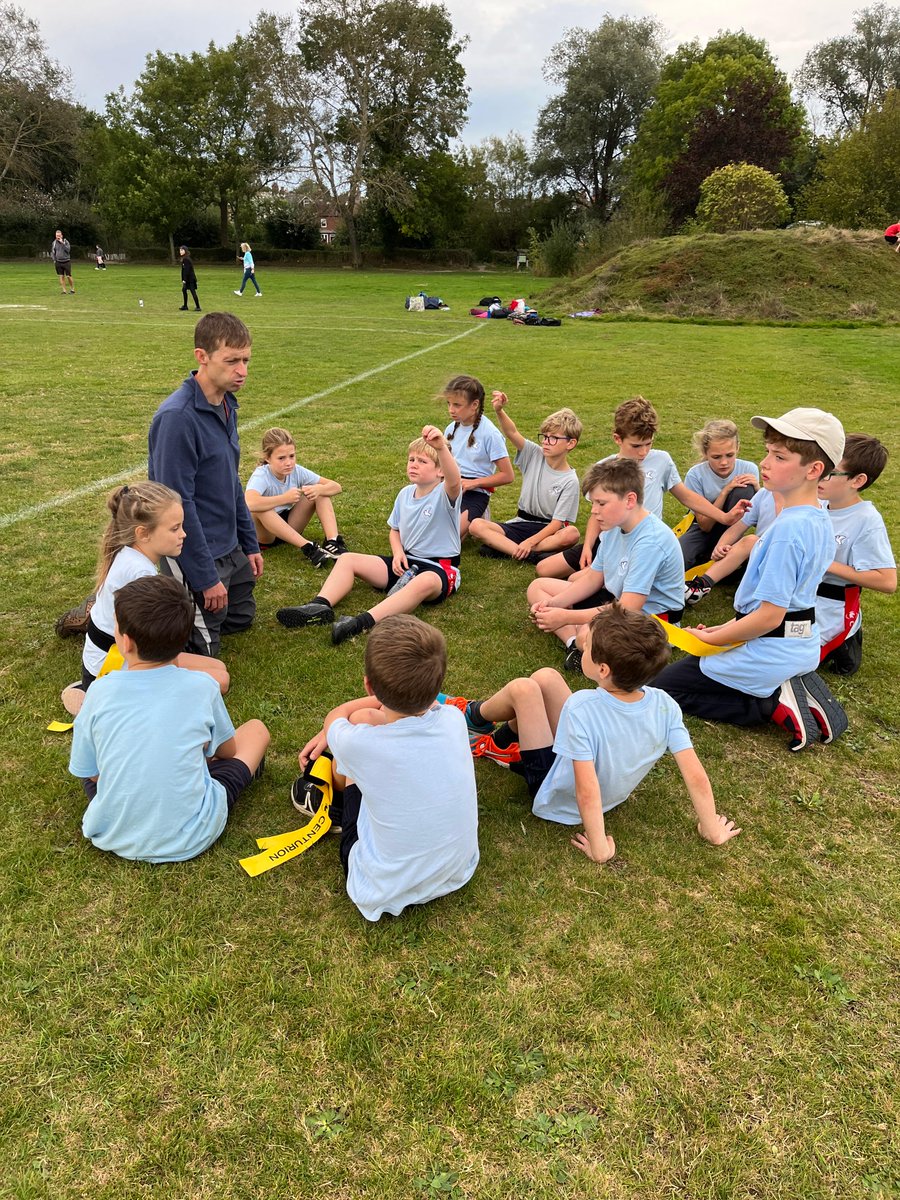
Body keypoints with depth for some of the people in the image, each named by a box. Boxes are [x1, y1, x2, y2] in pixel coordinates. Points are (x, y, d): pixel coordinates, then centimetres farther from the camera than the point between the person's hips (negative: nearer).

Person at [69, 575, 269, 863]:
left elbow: (89, 773, 2)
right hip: (190, 841, -1)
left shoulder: (100, 691, -11)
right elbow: (227, 751, 7)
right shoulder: (202, 687, -11)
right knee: (256, 730, 15)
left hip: (114, 838, 1)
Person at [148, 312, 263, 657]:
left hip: (229, 546, 9)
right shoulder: (177, 417, -24)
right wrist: (206, 578, -20)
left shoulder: (227, 406, 4)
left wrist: (250, 544, 15)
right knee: (201, 649, 1)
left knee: (241, 617, 22)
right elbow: (178, 504, -24)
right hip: (193, 550, -9)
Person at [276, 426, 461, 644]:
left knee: (426, 581, -44)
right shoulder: (405, 493, 8)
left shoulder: (444, 494, -14)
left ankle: (363, 622, -56)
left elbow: (454, 481, -39)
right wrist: (398, 553, -2)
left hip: (440, 567, -7)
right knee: (347, 559, -2)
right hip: (406, 563, 8)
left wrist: (442, 448, -58)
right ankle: (320, 606, -25)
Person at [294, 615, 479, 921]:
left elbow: (334, 718, 1)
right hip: (459, 872, 4)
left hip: (386, 893, -3)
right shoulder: (453, 720, -18)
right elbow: (424, 702, 10)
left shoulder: (357, 744, -28)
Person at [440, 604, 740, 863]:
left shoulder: (581, 708, -37)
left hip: (555, 798, -5)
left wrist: (599, 848, -25)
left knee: (523, 688, -5)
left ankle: (473, 716, 26)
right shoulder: (665, 706, -22)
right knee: (545, 676, 5)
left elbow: (587, 792, -38)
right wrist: (713, 830, -5)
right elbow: (696, 776, -19)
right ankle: (501, 744, 29)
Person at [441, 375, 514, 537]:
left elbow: (507, 476, -10)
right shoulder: (451, 429, 6)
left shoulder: (489, 433, -11)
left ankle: (475, 521, 5)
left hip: (475, 493, -6)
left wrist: (473, 483, -14)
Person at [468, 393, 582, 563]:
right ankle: (531, 555, -32)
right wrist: (499, 410, -36)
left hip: (546, 529, -3)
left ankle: (503, 547, -31)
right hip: (520, 523, 3)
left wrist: (530, 542, -25)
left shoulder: (570, 481, -9)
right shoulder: (535, 455, 0)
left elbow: (557, 522, -13)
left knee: (571, 533, -36)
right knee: (476, 525, -20)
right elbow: (512, 433, -17)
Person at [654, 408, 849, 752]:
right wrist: (733, 626, 11)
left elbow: (770, 615, -26)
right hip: (802, 646, 9)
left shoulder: (787, 529, -27)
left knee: (665, 686, 4)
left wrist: (712, 638, -12)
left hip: (769, 654, -9)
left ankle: (775, 706, -5)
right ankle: (796, 690, 9)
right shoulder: (820, 519, 3)